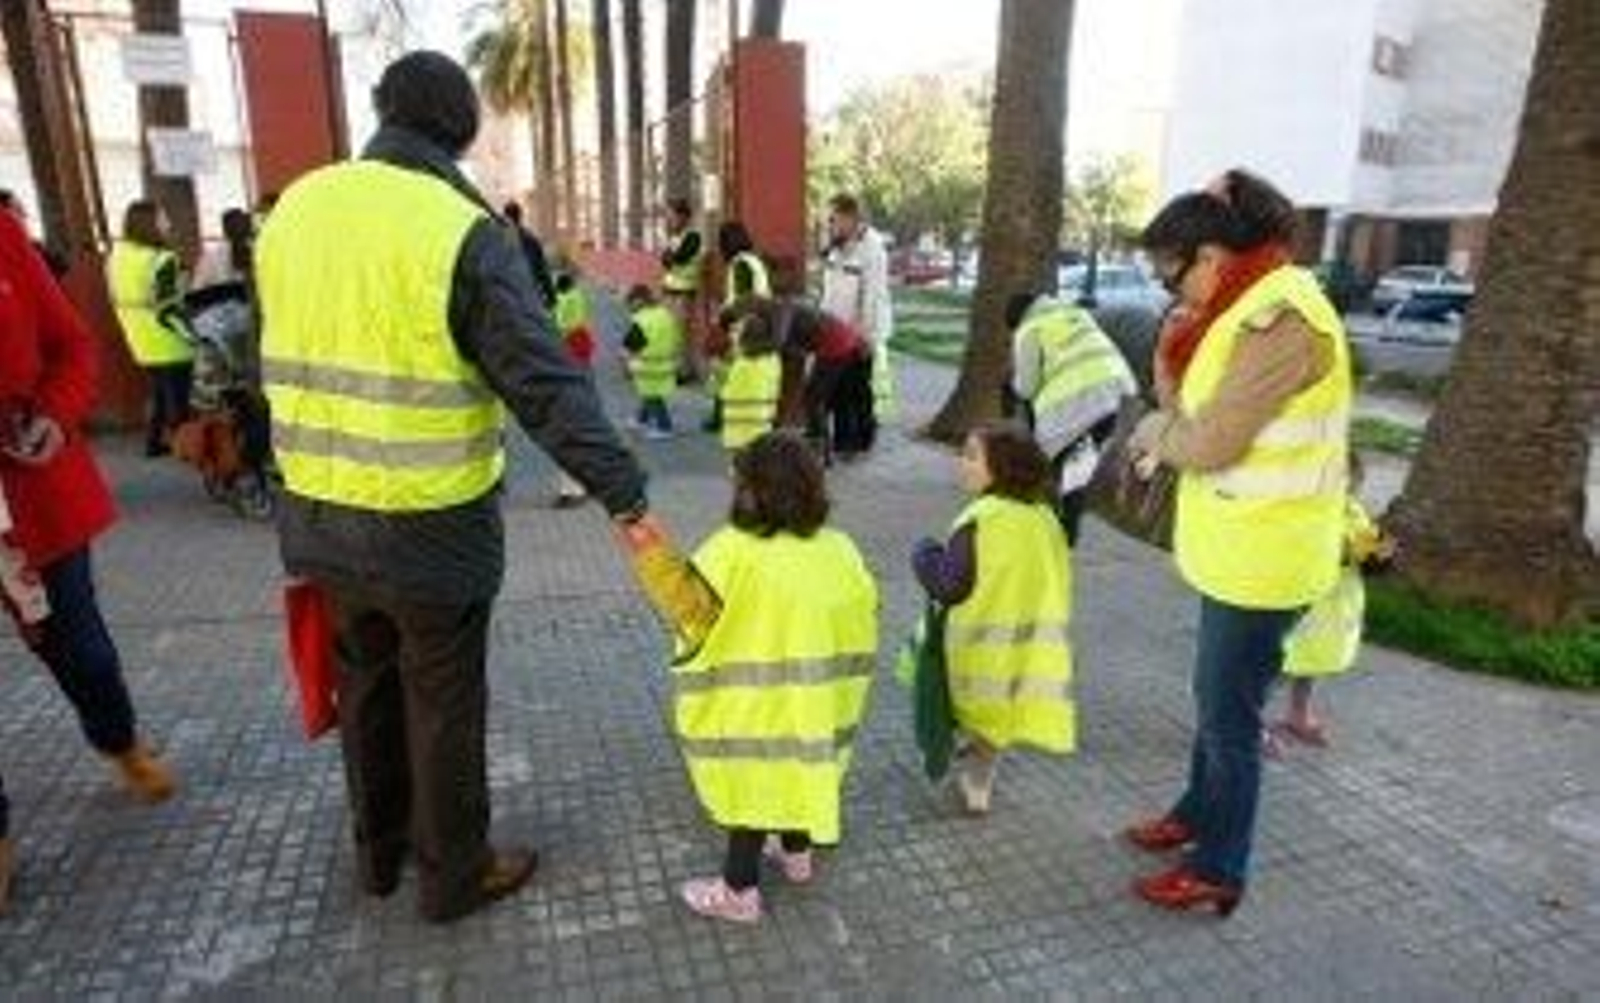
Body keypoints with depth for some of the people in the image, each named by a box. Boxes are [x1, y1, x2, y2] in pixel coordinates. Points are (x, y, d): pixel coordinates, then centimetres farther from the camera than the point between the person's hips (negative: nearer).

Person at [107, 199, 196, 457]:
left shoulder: (117, 256, 5)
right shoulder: (161, 261, -21)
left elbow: (121, 301, 13)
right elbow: (169, 312, -23)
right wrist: (193, 336, -16)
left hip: (142, 343, 8)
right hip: (171, 346, -8)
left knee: (159, 393, 22)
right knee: (179, 399, 1)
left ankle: (154, 442, 29)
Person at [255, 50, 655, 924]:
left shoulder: (295, 206, 4)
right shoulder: (465, 231, -16)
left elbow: (291, 354, 11)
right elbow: (547, 384, -22)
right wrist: (626, 498, -19)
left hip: (317, 514, 7)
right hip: (430, 527, -6)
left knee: (366, 687, 24)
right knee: (443, 708, 11)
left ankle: (380, 851, 43)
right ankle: (453, 877, 31)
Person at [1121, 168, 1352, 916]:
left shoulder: (1280, 319, -23)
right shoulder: (1255, 307, 9)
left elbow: (1210, 443, -24)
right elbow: (1195, 410, 8)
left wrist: (1154, 435, -6)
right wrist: (1168, 431, -13)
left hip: (1262, 557, -9)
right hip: (1238, 547, 9)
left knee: (1230, 714, 5)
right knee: (1217, 697, 23)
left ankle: (1218, 872, 23)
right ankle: (1198, 813, 43)